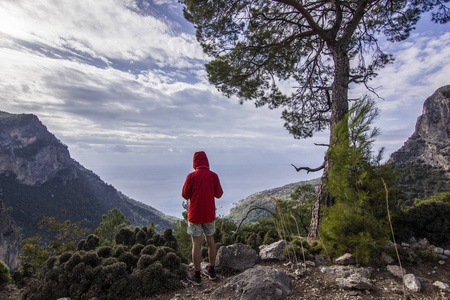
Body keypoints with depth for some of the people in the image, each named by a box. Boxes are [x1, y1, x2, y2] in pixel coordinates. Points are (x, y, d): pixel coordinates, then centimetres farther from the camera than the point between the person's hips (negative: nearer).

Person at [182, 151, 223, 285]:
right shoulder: (213, 176, -6)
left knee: (196, 243, 5)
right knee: (210, 240, 16)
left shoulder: (191, 176, -12)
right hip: (210, 214, 3)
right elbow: (219, 194, 0)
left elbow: (185, 195, -6)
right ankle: (211, 271, 28)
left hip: (195, 214, -3)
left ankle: (197, 276, 18)